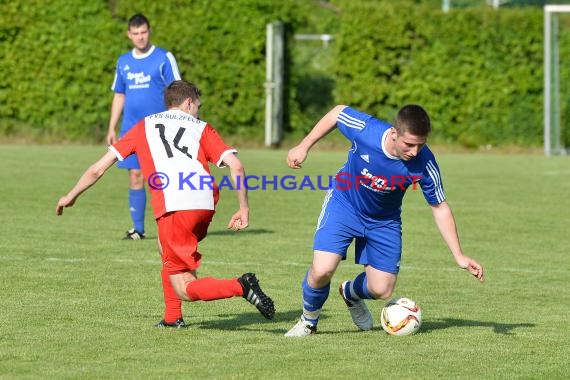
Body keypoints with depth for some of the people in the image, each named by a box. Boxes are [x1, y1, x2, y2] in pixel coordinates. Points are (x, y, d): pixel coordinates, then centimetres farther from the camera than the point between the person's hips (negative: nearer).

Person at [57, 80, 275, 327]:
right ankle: (173, 317, 25)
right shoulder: (202, 128, 24)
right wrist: (244, 209, 12)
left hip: (173, 207, -3)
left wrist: (71, 196, 39)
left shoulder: (144, 126, 24)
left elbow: (98, 169, 25)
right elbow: (236, 165, 7)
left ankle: (240, 287, -25)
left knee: (184, 290, 0)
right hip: (206, 204, 3)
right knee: (166, 246, 33)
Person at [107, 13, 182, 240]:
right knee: (135, 176, 2)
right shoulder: (124, 62, 13)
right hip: (131, 129, 4)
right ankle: (138, 229, 8)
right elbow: (119, 96, 19)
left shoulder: (164, 58, -2)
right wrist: (111, 129, 13)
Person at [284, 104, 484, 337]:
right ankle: (309, 321, 11)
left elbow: (440, 208, -14)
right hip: (343, 205, -2)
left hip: (384, 221, 2)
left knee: (382, 290, 0)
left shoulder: (424, 163, -28)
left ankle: (350, 293, 38)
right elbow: (337, 112, -10)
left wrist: (459, 256, -16)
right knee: (322, 270, -21)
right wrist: (304, 147, -4)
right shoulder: (365, 130, -32)